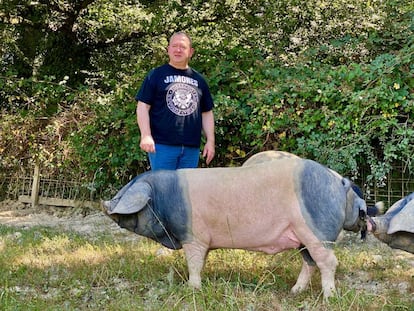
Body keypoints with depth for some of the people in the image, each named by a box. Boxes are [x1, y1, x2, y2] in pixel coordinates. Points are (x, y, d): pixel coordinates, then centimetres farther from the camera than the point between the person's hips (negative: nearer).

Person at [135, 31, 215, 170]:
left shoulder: (198, 80, 16)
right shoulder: (156, 75, 4)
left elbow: (207, 113, 18)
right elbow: (143, 107, -1)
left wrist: (210, 141, 9)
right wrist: (146, 136, -13)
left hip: (192, 148, 4)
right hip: (162, 145, -4)